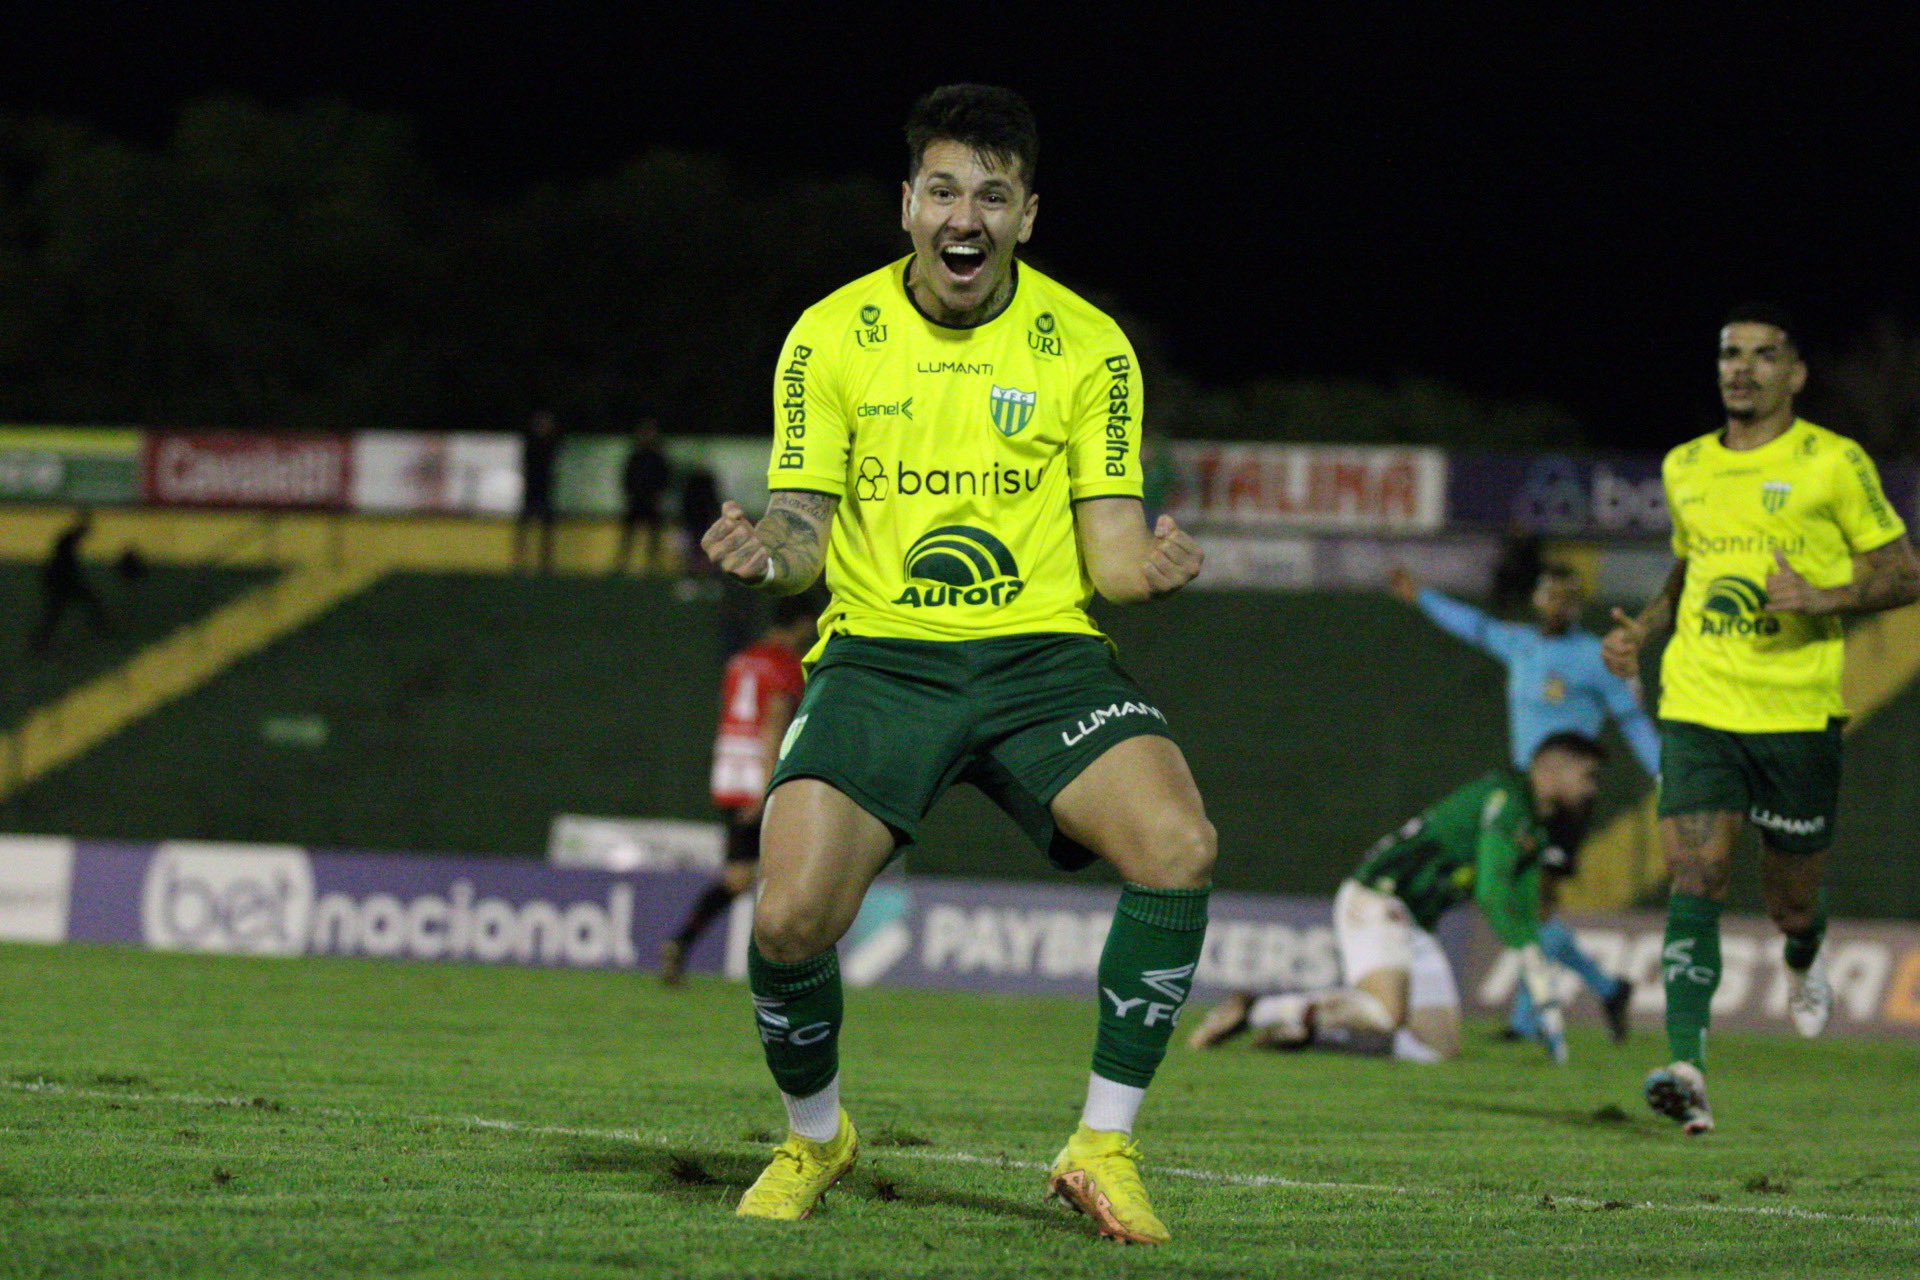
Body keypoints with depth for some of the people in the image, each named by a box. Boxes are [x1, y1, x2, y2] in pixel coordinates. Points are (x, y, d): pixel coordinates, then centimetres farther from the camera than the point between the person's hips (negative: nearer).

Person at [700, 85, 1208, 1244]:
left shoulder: (1088, 348, 3)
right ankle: (815, 1138, 11)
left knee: (1178, 845, -28)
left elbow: (1110, 550, 3)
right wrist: (768, 551, -20)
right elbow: (807, 530, 4)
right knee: (789, 918, -22)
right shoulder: (831, 337, 3)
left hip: (1043, 657, 0)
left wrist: (1149, 569, -21)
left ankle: (1104, 1147, -11)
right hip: (880, 659, 0)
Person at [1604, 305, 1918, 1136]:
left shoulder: (1834, 464, -2)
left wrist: (1822, 600, -17)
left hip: (1797, 709, -3)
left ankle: (1803, 966, 47)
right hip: (1697, 702, 3)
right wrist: (1643, 630, 10)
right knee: (1694, 877, -15)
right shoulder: (1685, 468, 13)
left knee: (1791, 900, 9)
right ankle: (1687, 1070, -22)